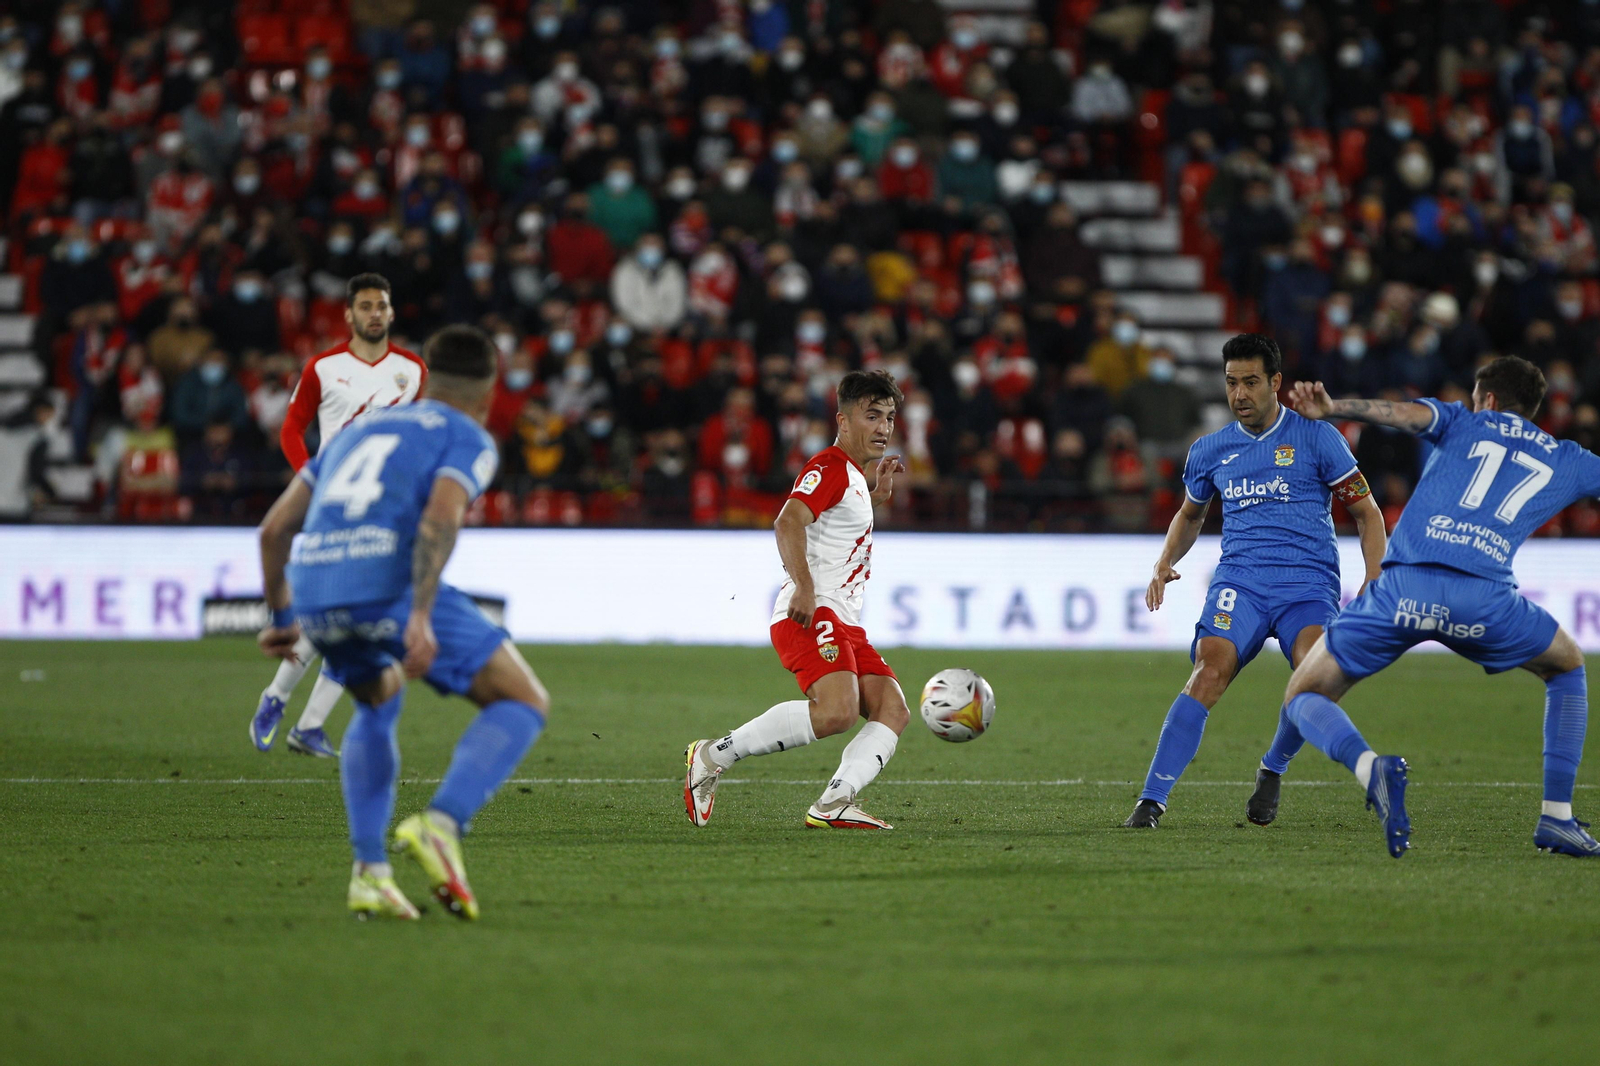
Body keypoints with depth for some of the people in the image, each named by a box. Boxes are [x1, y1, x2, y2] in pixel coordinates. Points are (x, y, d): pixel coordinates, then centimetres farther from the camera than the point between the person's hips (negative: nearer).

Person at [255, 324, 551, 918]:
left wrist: (282, 617, 39)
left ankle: (369, 871, 21)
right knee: (524, 703, 5)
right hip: (389, 583, -6)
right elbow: (440, 518, -10)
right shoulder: (468, 440, 12)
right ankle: (440, 826, -18)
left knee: (380, 701, 35)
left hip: (311, 590, 6)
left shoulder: (359, 431, 31)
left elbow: (275, 527, 29)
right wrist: (421, 618, -19)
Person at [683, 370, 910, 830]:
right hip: (811, 615, -10)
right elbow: (788, 522, -23)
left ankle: (834, 804, -19)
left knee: (893, 710, -5)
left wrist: (876, 495, 34)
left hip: (844, 625, 10)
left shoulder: (852, 476, 25)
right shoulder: (829, 467, -6)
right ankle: (713, 756, -20)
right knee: (838, 709, -29)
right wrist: (804, 587, -35)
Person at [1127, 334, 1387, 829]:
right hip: (1239, 581, 2)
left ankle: (1272, 770, 2)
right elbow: (1190, 514, 34)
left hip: (1309, 584, -2)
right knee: (1210, 670, -26)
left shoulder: (1315, 437, 4)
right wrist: (1164, 564, 15)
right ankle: (1152, 798, -26)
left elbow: (1367, 513, 8)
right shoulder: (1210, 451, 14)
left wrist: (1372, 585, -6)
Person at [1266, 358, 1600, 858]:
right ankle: (1557, 819, 23)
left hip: (1404, 586, -1)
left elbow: (1405, 413, 3)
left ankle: (1370, 767, -20)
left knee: (1303, 699, 13)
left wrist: (1331, 408, -10)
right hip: (1484, 597, 1)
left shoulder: (1460, 423, 24)